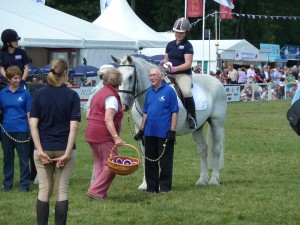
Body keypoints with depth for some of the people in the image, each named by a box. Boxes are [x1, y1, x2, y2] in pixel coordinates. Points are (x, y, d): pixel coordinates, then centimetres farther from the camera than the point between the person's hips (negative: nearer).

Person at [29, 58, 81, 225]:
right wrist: (67, 153, -11)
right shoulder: (72, 95, -5)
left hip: (43, 149, 1)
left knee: (44, 191, 7)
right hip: (64, 149, -1)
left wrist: (40, 150, -8)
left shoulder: (39, 94, 0)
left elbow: (33, 124, -6)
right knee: (62, 191, 5)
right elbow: (73, 127, -11)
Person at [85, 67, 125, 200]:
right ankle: (96, 191, -11)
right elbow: (108, 120, -24)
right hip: (104, 135, -9)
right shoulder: (112, 97, -12)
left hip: (91, 133, 9)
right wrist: (116, 137, -30)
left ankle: (100, 193, 13)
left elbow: (88, 115, 19)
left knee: (99, 164, 14)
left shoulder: (98, 94, 16)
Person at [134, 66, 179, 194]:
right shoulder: (150, 92, 10)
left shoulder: (169, 91, -8)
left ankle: (165, 187, 10)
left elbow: (174, 113, -9)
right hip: (150, 133, 6)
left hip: (164, 134, -6)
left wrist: (172, 131, -14)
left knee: (165, 162, 2)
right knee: (150, 161, 11)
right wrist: (141, 130, 14)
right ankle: (151, 186, 19)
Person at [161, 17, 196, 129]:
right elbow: (166, 59, 23)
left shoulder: (187, 46, -4)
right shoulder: (170, 45, 14)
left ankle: (192, 118, -21)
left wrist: (175, 68, -24)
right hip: (170, 74, 7)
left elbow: (188, 64, -11)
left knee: (186, 92, -33)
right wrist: (164, 62, -2)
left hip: (183, 74, -7)